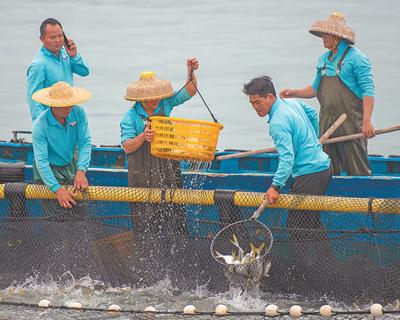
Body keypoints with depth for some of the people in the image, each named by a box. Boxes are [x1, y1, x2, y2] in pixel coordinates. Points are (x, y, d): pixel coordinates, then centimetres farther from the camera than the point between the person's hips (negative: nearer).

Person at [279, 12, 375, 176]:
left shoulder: (356, 57, -9)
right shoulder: (323, 59, 14)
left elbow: (368, 90, -13)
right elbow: (316, 89, 24)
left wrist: (367, 121, -21)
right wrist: (293, 93, 9)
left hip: (351, 122, -7)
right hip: (327, 122, 7)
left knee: (357, 170, -6)